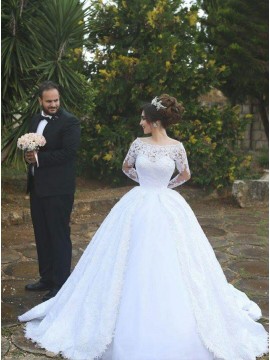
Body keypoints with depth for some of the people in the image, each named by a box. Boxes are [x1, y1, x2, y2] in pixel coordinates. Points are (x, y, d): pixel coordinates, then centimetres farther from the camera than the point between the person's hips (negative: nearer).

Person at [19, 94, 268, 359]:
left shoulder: (176, 147, -5)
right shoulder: (138, 144, 0)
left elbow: (185, 175, 10)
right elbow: (126, 167, 18)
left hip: (167, 209, -2)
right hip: (138, 207, 2)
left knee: (168, 265, 1)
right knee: (134, 265, 5)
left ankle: (174, 321, 22)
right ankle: (132, 325, 22)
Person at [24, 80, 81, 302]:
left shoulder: (69, 122, -10)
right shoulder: (36, 119, 14)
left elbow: (68, 152, -19)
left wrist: (39, 158, -17)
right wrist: (29, 155, -4)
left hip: (58, 189, -8)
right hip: (37, 187, 8)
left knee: (59, 236, 1)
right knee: (42, 235, 16)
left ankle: (61, 284, 12)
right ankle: (47, 278, 30)